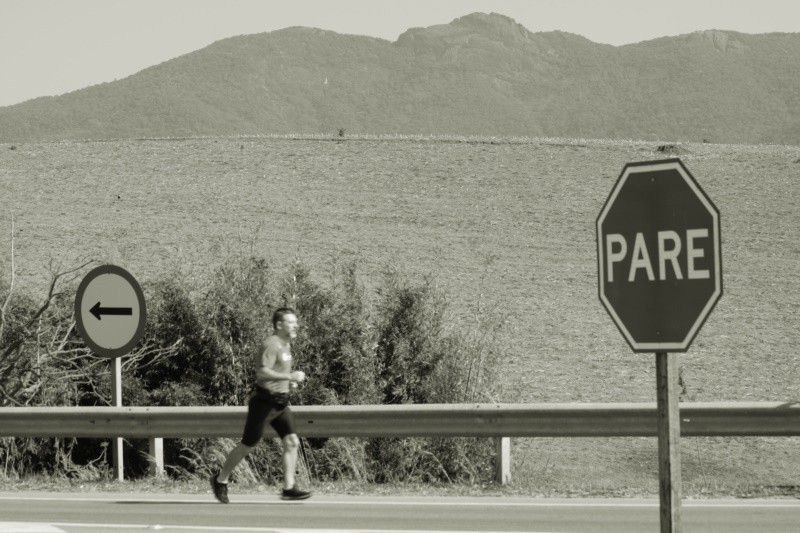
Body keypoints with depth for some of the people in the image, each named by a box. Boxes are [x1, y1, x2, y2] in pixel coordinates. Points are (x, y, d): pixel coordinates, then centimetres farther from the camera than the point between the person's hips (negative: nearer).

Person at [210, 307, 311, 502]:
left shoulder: (285, 345, 14)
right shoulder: (271, 345, -17)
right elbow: (262, 372, -29)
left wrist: (289, 381, 13)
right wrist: (289, 376, -29)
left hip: (280, 403, 9)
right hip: (264, 401, -8)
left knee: (291, 442, -5)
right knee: (247, 445, 2)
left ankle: (289, 488, -5)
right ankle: (220, 479, 20)